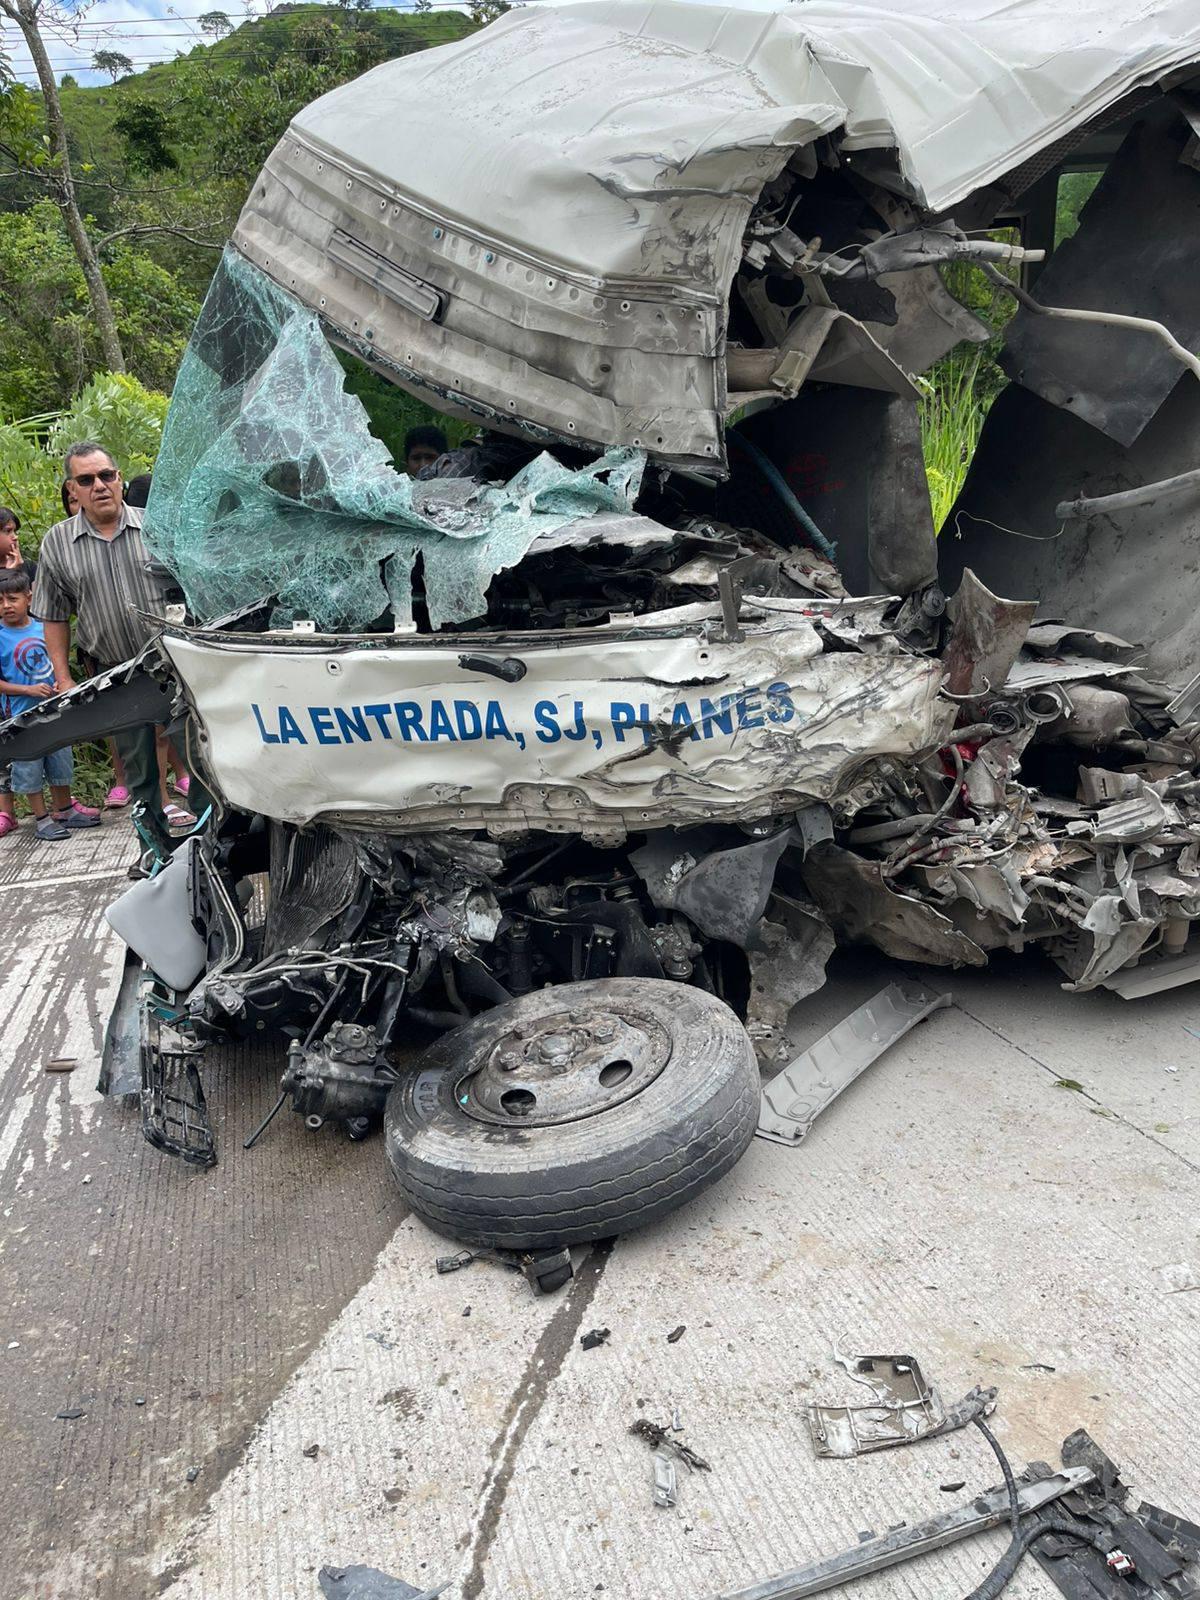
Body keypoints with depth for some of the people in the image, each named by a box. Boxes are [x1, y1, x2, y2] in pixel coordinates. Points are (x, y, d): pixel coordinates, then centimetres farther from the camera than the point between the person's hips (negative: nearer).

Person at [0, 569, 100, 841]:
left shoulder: (43, 628, 0)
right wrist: (29, 690, -22)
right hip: (23, 716, -5)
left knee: (61, 762, 16)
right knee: (30, 769, 5)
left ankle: (65, 811, 31)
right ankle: (42, 819, 16)